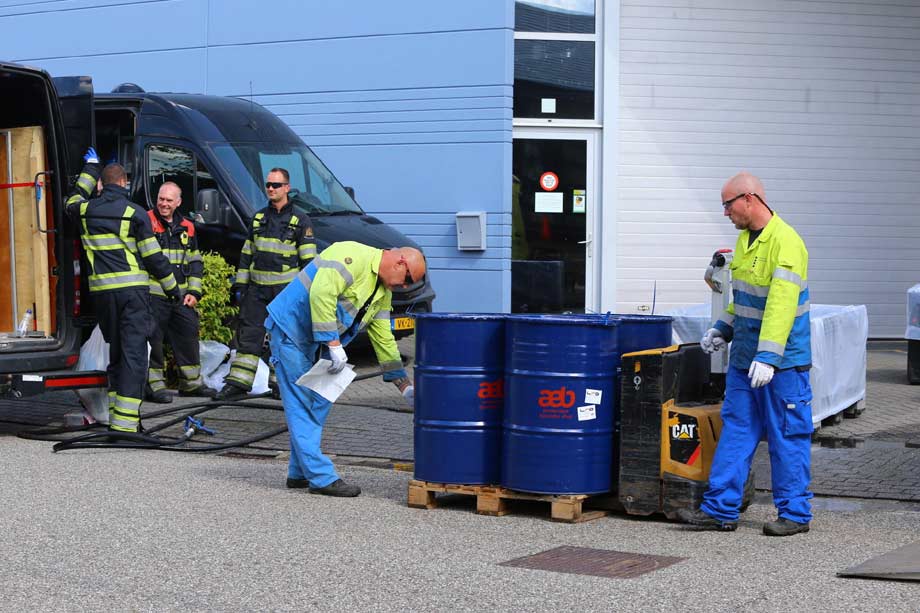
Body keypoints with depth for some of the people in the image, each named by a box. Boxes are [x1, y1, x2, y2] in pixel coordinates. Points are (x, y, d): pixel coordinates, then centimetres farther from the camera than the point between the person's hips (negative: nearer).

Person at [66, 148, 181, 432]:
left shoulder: (87, 210, 7)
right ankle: (125, 422, -15)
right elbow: (154, 256, -3)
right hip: (132, 289, -5)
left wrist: (90, 169, 45)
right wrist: (173, 288, 9)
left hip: (101, 291, 5)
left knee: (116, 352, 17)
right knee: (134, 352, -6)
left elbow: (73, 201, 35)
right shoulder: (134, 212, -4)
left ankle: (116, 415, 19)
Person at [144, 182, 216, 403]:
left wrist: (194, 292, 9)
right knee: (152, 339, -5)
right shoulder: (146, 222, -4)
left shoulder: (186, 227, 13)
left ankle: (191, 382, 24)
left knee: (188, 335, 12)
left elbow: (196, 262, 19)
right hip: (153, 295, -6)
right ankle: (154, 385, 4)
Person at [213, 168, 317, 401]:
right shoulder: (258, 218, 15)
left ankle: (281, 383, 10)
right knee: (248, 335, -1)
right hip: (257, 288, 4)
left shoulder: (300, 220, 0)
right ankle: (238, 383, -1)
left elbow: (308, 259, -2)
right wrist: (240, 284, 13)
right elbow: (247, 253, 18)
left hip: (286, 289, -4)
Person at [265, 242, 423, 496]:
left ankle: (299, 473, 19)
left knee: (319, 403, 11)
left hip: (315, 342, 10)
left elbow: (383, 339, 14)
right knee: (302, 404, -8)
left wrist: (404, 385, 11)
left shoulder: (383, 293, 10)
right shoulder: (353, 256, -20)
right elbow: (321, 294, -30)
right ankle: (321, 478, -10)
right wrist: (334, 344, -28)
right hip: (290, 329, -10)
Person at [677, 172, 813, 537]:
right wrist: (722, 329, 15)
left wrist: (767, 356, -29)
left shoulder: (785, 243, -18)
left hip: (782, 361, -9)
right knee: (736, 429, 8)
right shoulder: (746, 239, 12)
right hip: (744, 357, 9)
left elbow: (781, 305, -25)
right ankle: (720, 510, 12)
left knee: (787, 437, 1)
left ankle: (795, 514, 11)